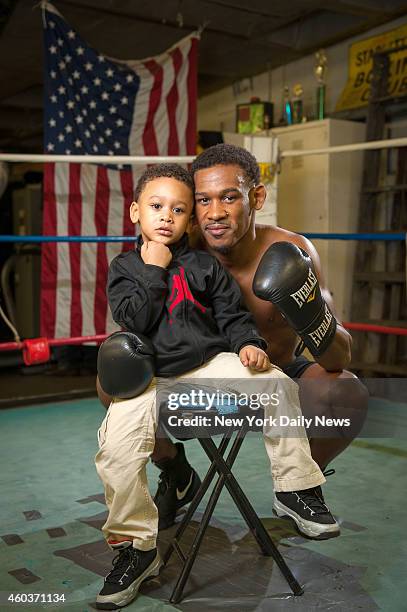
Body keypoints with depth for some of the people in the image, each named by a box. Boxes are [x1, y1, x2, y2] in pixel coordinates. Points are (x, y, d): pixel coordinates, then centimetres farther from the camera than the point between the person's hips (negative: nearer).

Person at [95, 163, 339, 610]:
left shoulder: (205, 266, 9)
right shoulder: (124, 268, 6)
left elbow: (232, 315, 9)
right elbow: (136, 320, -10)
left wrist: (249, 345, -10)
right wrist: (154, 269, -10)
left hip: (208, 364, 2)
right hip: (148, 377, -1)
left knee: (277, 386, -19)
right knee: (116, 448, -24)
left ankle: (295, 488, -1)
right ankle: (136, 548, -4)